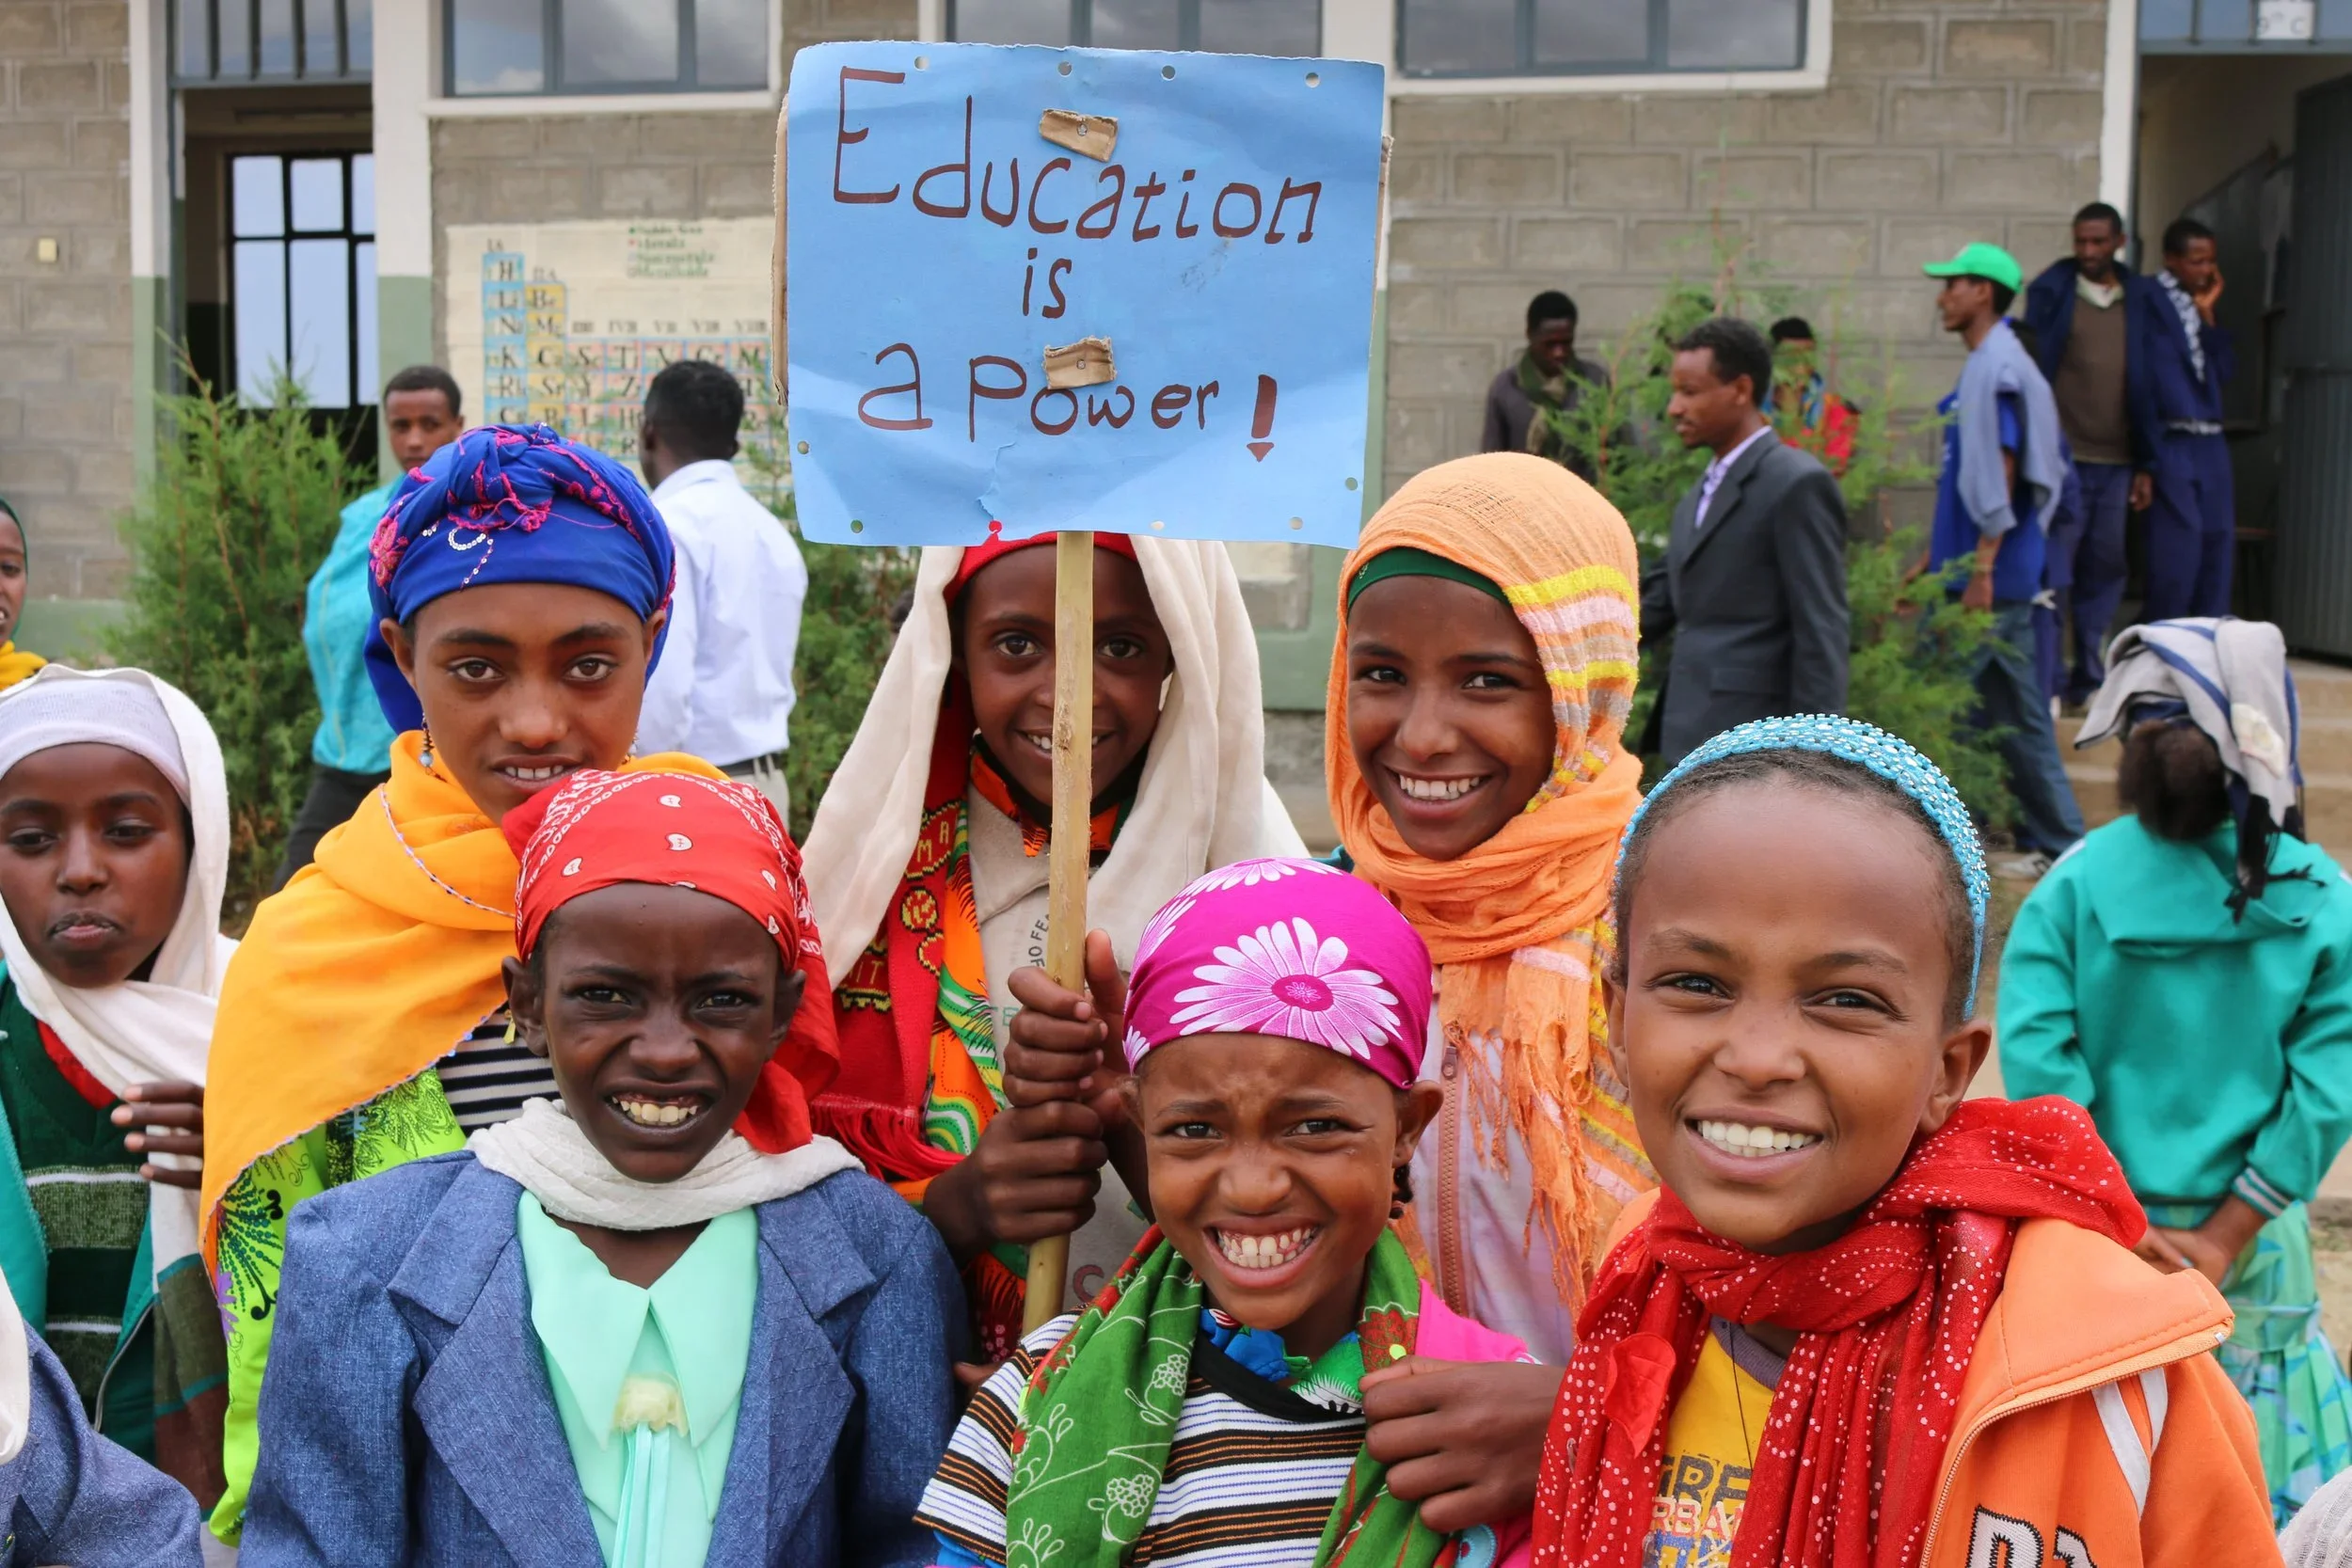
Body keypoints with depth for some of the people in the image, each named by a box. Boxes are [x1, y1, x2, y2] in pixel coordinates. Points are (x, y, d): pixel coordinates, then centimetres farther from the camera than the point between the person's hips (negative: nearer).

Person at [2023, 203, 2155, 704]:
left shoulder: (2139, 298, 9)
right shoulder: (2051, 292, 0)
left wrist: (2145, 464, 8)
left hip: (2116, 461, 4)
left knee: (2105, 570, 7)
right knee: (2054, 573, -3)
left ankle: (2088, 677, 16)